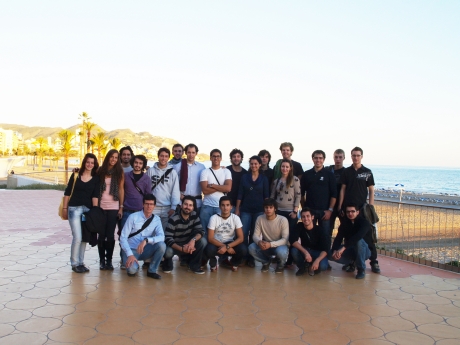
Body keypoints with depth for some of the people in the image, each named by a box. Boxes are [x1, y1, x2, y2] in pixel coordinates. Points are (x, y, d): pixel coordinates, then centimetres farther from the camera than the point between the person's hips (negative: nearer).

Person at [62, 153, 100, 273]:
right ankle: (74, 263, 6)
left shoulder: (96, 178, 4)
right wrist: (64, 208, 3)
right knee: (77, 237, -8)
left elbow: (95, 195, -2)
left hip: (88, 209, 2)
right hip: (74, 209, -2)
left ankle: (80, 262, 22)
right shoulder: (75, 175, 3)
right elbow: (67, 192, 5)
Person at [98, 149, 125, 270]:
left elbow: (121, 189, 1)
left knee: (110, 235, -1)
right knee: (101, 234, 2)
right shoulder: (100, 171, 6)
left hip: (113, 207, -1)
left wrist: (121, 207, -3)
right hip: (101, 206, 1)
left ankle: (109, 260, 9)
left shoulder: (119, 172, 3)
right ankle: (102, 260, 11)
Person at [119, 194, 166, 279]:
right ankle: (133, 267, 7)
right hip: (131, 250, -3)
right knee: (132, 269, -33)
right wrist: (130, 254, -24)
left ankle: (152, 271, -5)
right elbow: (123, 237, -13)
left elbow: (161, 237, -16)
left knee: (161, 245, -26)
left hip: (145, 250, 3)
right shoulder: (133, 217, -11)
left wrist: (146, 240, -33)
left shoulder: (156, 219, -2)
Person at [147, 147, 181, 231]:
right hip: (153, 207, 0)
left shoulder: (172, 172, 2)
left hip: (167, 208, 0)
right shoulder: (150, 171, 4)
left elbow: (175, 191, 0)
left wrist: (173, 207, -6)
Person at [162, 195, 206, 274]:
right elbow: (168, 238, -27)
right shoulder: (173, 219, -21)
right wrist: (182, 249, -40)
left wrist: (193, 240, -37)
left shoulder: (194, 216, -8)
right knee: (168, 252, -37)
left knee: (202, 241, -23)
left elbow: (200, 231, -14)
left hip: (188, 244, 4)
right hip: (175, 246, -4)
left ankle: (194, 265, -4)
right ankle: (168, 265, 1)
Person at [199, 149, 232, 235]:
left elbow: (228, 188, -9)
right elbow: (205, 190, -9)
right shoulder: (205, 172, 3)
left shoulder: (226, 171, 6)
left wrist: (213, 185, -9)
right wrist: (221, 187, -8)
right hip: (207, 206, 0)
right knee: (205, 230, 5)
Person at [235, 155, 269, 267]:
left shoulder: (264, 179, 3)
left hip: (259, 210, -1)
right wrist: (237, 209, 1)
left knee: (254, 235, 5)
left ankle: (251, 258, 14)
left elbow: (266, 196, 3)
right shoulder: (244, 177, 5)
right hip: (245, 210, 1)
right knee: (243, 234, -3)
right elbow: (240, 194, 5)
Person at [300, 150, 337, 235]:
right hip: (309, 210, 2)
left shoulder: (329, 174, 2)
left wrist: (330, 210, -8)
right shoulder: (306, 174, 7)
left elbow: (334, 194, -2)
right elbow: (302, 193, 9)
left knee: (325, 234, 3)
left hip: (324, 211, -1)